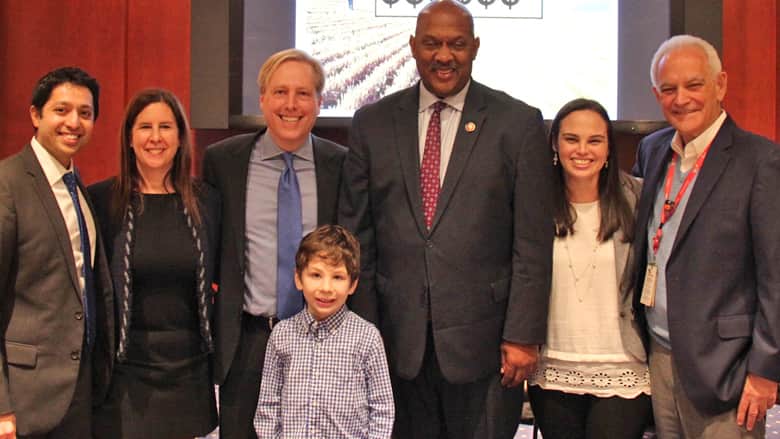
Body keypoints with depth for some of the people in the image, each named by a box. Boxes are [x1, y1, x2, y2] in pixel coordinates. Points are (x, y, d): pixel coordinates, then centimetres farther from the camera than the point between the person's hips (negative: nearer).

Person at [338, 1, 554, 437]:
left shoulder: (519, 123, 0)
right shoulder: (373, 123, 6)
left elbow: (533, 242, -3)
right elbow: (356, 234, 7)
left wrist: (523, 335, -7)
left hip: (484, 340, -2)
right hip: (398, 340, 2)